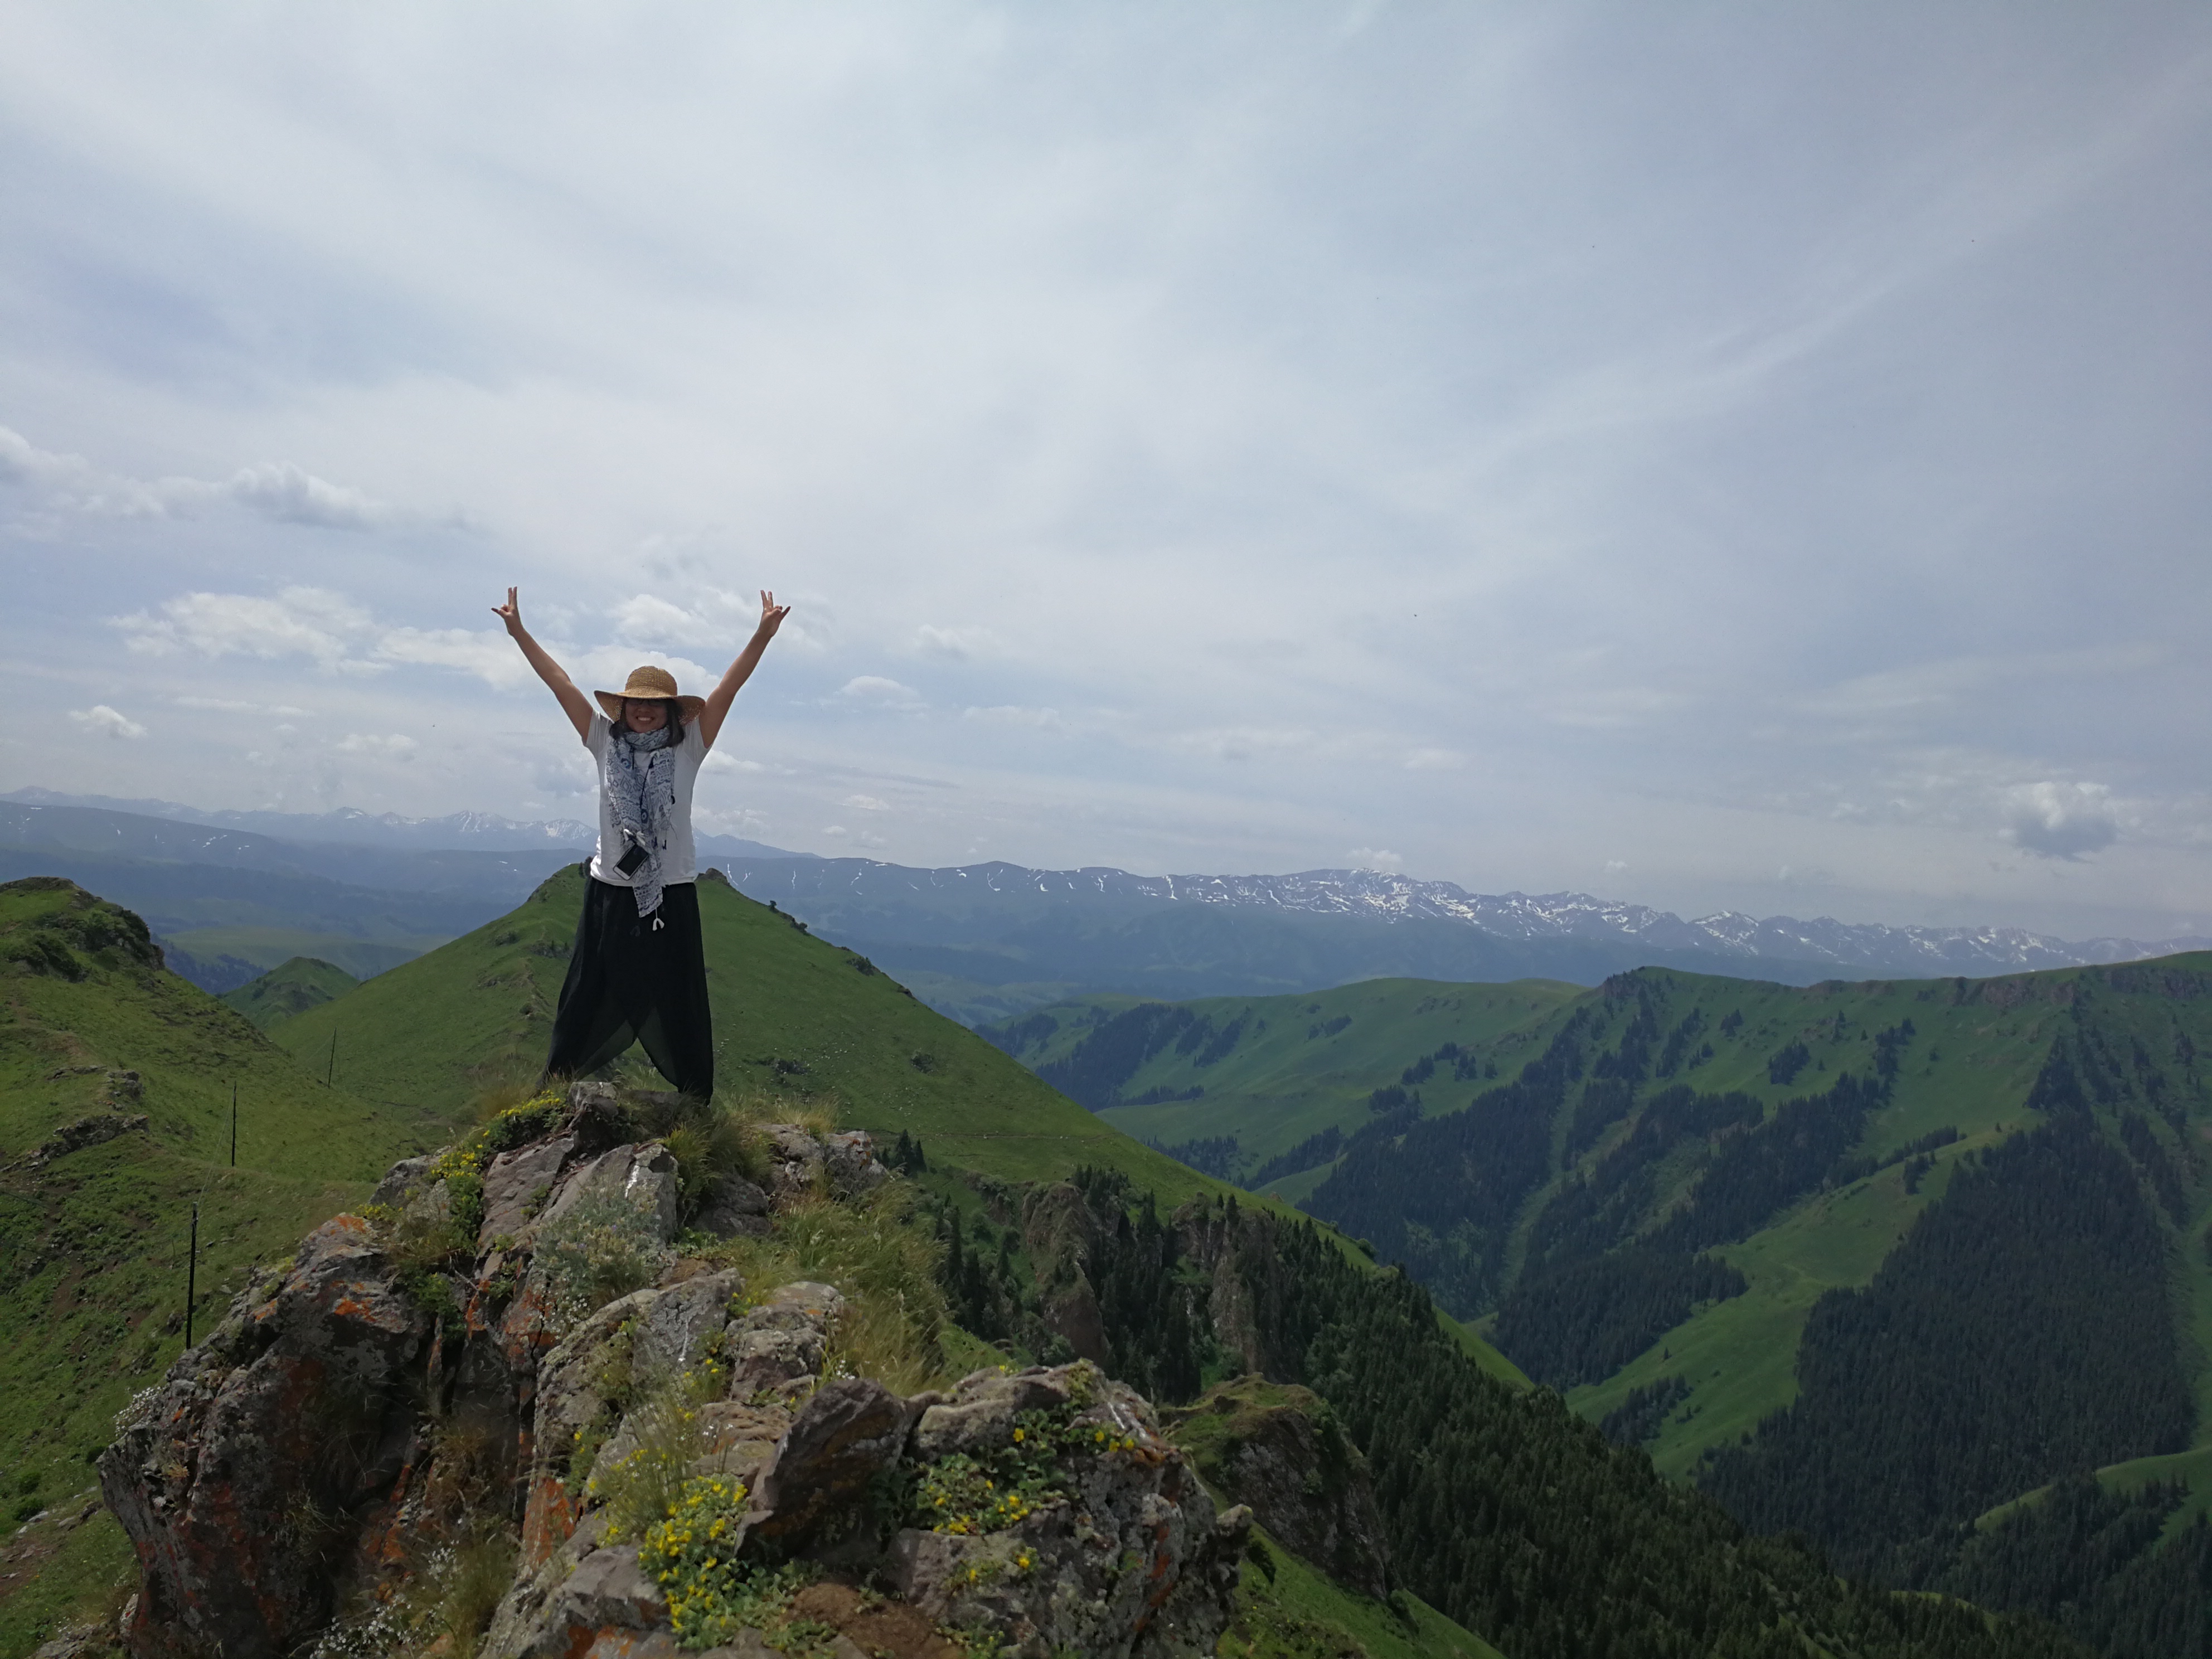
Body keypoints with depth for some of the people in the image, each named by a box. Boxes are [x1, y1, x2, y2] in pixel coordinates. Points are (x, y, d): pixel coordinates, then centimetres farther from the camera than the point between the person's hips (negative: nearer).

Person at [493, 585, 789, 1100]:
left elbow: (728, 687, -10)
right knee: (588, 1000, 13)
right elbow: (560, 682, 2)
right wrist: (518, 630, 1)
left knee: (678, 1008, 7)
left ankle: (694, 1099, 18)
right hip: (610, 893, 2)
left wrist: (763, 634, -18)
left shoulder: (688, 748, -2)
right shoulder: (605, 742, 2)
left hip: (672, 894, -1)